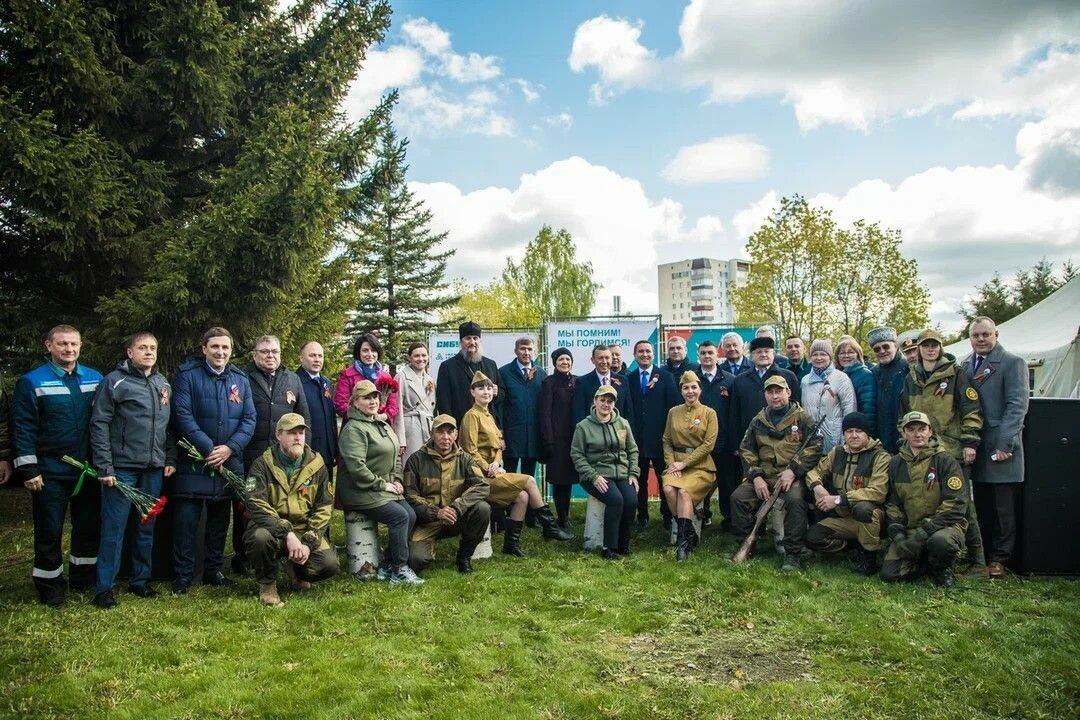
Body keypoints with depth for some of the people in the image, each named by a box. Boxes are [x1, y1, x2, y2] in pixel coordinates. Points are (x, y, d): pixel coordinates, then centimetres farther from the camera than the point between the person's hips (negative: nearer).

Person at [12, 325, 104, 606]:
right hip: (50, 473, -4)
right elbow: (23, 428, -8)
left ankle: (84, 578, 30)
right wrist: (28, 469, -12)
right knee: (49, 532, 6)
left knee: (90, 527, 14)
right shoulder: (32, 382, -6)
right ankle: (50, 586, 20)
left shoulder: (95, 379, 5)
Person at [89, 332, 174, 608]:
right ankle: (104, 587, 7)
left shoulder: (164, 384, 12)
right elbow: (99, 424, -9)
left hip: (154, 469, 5)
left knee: (147, 526, 12)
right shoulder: (115, 382, -6)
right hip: (122, 468, -5)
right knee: (114, 527, -2)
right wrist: (104, 467, -13)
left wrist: (170, 458, 8)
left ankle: (141, 579, 24)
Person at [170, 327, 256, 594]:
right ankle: (182, 574, 9)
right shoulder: (187, 375, -5)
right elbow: (183, 415, -14)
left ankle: (213, 570, 24)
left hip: (229, 460, 4)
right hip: (193, 460, -4)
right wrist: (208, 449, -18)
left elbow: (249, 419, 2)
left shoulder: (240, 379, 7)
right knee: (186, 519, -2)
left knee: (220, 519, 12)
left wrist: (229, 448, -13)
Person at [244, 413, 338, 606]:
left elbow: (324, 508, 0)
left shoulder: (317, 465, 1)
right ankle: (267, 583, -5)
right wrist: (287, 534, -29)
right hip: (272, 529, -2)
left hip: (306, 531, 2)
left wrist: (309, 542, -13)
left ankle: (295, 569, 16)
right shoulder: (262, 465, -7)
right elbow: (257, 507, -18)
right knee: (260, 537, -37)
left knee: (329, 565, -21)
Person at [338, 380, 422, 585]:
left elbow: (396, 455, 23)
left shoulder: (383, 425, 15)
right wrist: (382, 484, -16)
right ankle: (399, 570, -7)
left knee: (411, 515, -5)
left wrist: (396, 480, 7)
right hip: (361, 492, -9)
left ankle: (386, 567, 4)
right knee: (400, 516, -20)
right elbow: (356, 467, -23)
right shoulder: (354, 429, -14)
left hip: (385, 488, 9)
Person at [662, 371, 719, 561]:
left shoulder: (709, 413, 1)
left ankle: (683, 539, -23)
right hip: (677, 463, 3)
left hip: (700, 465, -3)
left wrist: (684, 463, -12)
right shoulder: (673, 412, 12)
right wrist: (672, 463, -5)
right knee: (668, 489, -28)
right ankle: (688, 534, -13)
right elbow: (667, 441, 12)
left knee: (684, 491, -31)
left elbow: (708, 444, -6)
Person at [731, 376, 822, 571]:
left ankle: (793, 554, -20)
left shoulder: (802, 418, 2)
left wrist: (793, 471, -16)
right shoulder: (758, 421, 13)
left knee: (795, 500, -34)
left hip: (792, 477, -4)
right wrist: (755, 476, -4)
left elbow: (815, 447, -6)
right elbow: (747, 450, 12)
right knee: (738, 497, -16)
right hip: (762, 476, 4)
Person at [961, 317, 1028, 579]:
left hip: (1000, 447, -5)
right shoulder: (965, 365, 12)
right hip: (975, 446, 5)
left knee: (1002, 506, 3)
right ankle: (980, 554, 19)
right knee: (981, 503, 10)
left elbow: (1017, 405, -11)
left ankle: (998, 557, 14)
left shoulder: (1012, 363, -4)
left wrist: (1004, 444, -17)